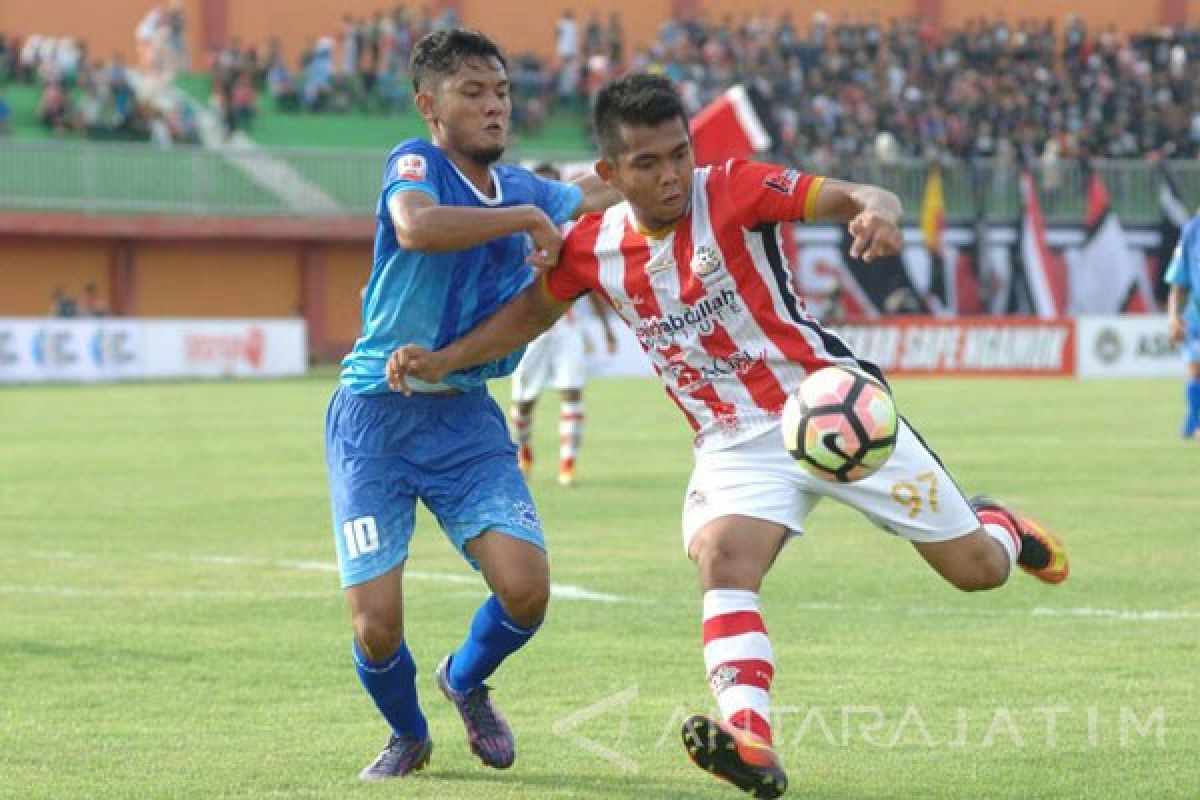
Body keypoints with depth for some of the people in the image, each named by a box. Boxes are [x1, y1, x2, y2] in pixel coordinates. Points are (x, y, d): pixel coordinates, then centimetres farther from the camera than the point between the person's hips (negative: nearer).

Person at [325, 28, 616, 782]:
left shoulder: (523, 191, 9)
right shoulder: (415, 163, -10)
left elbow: (605, 191, 23)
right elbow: (417, 226, -32)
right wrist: (526, 220, -26)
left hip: (467, 416, 5)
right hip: (377, 415, -5)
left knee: (526, 588, -14)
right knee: (377, 627, -9)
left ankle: (466, 681, 21)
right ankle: (409, 734, 25)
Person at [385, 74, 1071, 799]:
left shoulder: (732, 192, -16)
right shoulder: (595, 249, -3)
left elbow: (850, 197, -25)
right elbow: (533, 311, 16)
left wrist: (878, 212, -49)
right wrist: (440, 361, 6)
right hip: (736, 443, 2)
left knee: (977, 569, 4)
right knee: (722, 560, -29)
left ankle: (999, 525, 43)